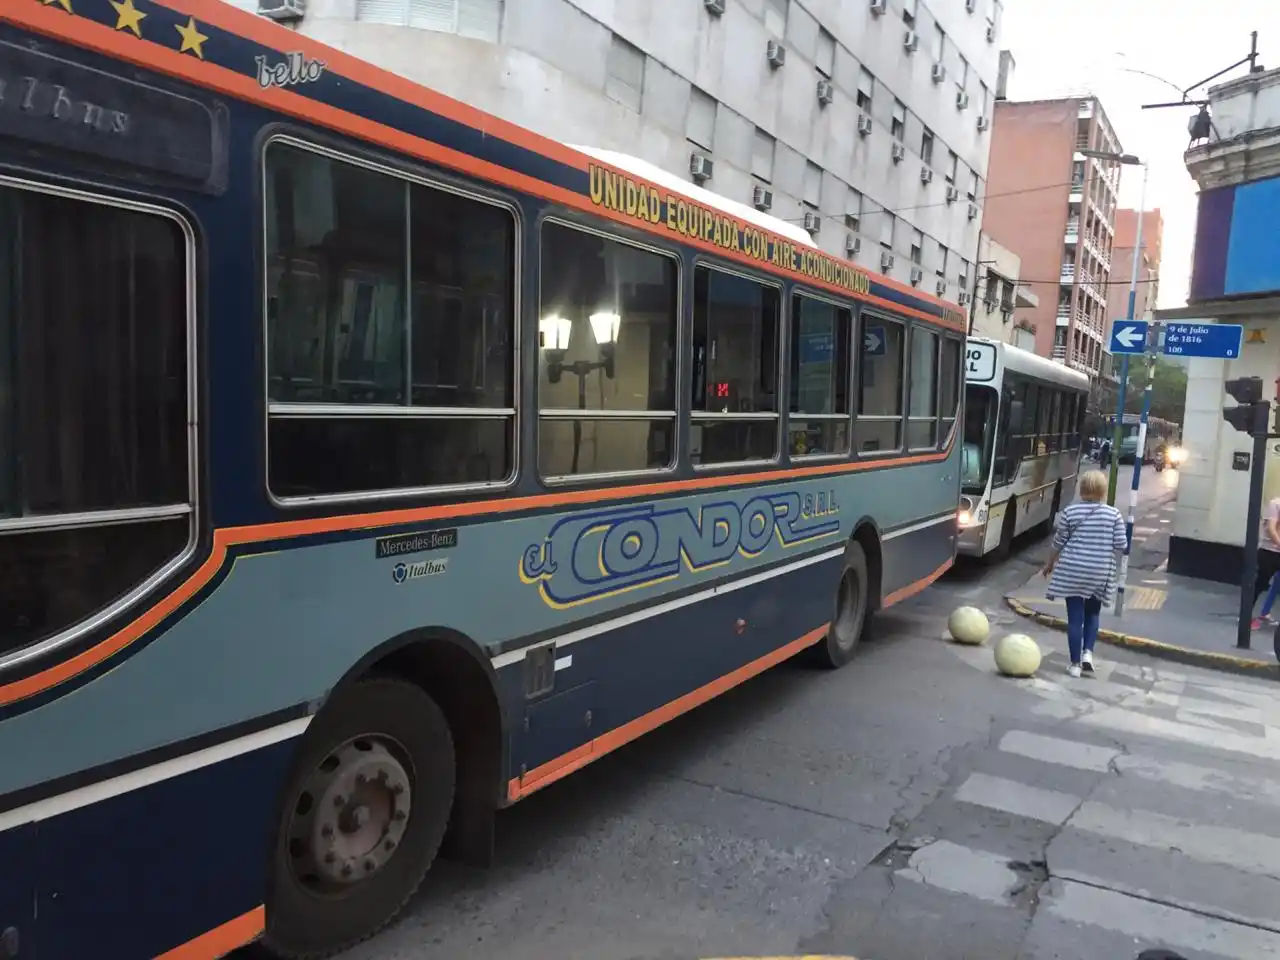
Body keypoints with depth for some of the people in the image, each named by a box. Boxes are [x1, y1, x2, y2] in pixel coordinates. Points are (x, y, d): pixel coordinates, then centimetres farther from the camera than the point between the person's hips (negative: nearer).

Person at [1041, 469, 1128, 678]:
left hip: (1072, 570, -1)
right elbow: (1120, 545, -2)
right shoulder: (1114, 514, -3)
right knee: (1092, 614, 20)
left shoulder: (1069, 512, -4)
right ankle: (1087, 652, 5)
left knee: (1075, 616, 3)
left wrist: (1050, 564, 16)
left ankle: (1075, 664, 5)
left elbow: (1058, 542, 1)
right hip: (1100, 573, 1)